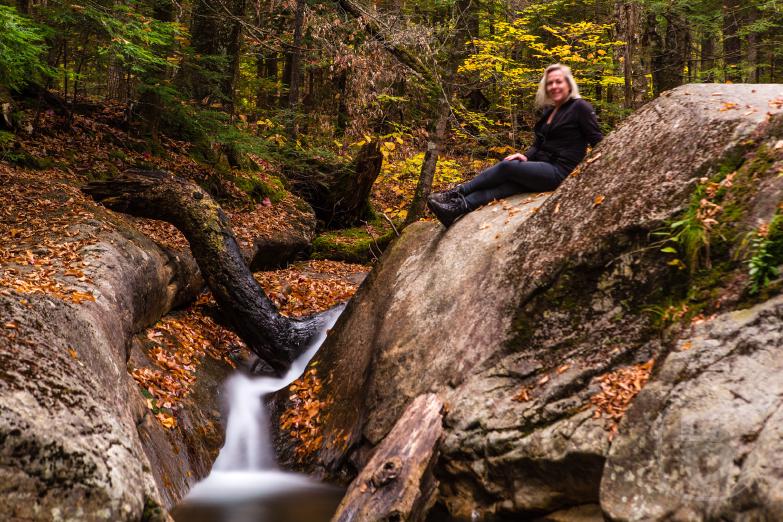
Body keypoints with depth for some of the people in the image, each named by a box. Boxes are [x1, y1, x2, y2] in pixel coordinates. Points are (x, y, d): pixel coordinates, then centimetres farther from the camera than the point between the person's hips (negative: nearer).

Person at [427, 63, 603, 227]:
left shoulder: (580, 107, -5)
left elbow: (597, 141, -7)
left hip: (560, 172, -7)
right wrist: (526, 156, -1)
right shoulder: (550, 112, 19)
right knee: (506, 184, -18)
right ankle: (457, 207, -34)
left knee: (506, 166, -21)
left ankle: (456, 193, -14)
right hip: (544, 168, 7)